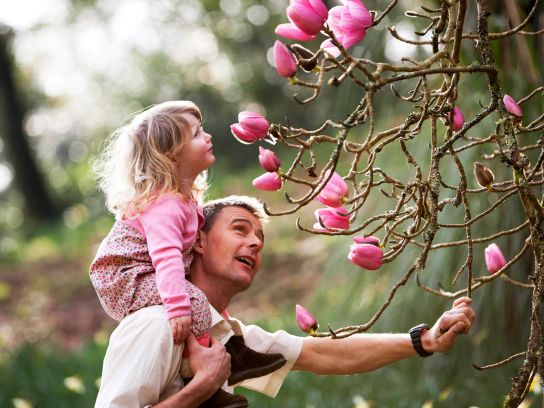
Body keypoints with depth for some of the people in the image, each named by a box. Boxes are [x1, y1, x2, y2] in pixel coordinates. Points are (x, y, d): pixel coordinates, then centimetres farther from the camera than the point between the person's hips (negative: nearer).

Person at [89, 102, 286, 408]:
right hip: (124, 279, -11)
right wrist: (178, 306, -44)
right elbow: (166, 255, -36)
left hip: (138, 278, 11)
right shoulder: (165, 204, -24)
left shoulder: (183, 195, 9)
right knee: (195, 303, -27)